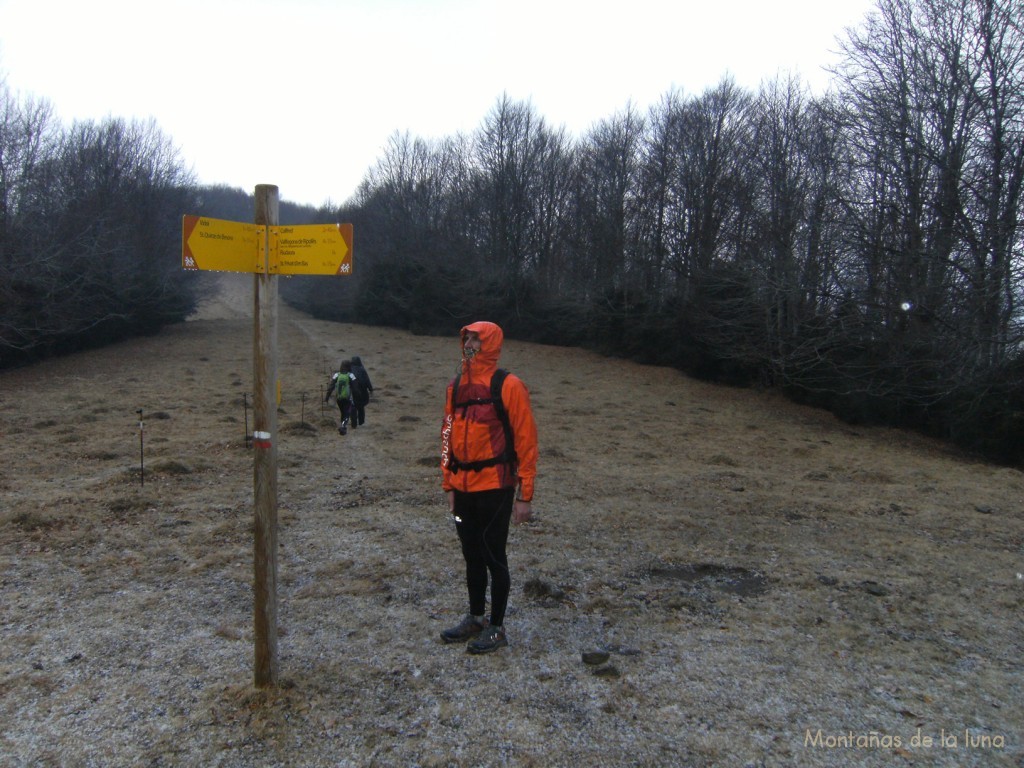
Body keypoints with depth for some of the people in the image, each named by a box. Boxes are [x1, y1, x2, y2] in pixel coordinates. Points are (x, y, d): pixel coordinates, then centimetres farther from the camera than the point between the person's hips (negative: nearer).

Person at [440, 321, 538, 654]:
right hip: (463, 488, 6)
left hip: (494, 488, -6)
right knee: (471, 556, 17)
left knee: (493, 557, 5)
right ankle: (475, 618, 34)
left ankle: (496, 628, 21)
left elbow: (526, 440, -11)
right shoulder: (456, 386, 9)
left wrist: (525, 495, -12)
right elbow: (448, 436, 13)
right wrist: (449, 484, 11)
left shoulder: (508, 386, -11)